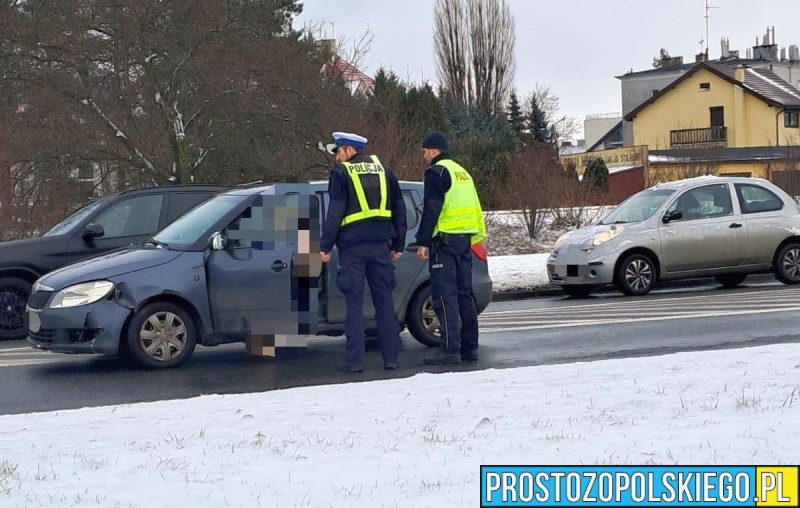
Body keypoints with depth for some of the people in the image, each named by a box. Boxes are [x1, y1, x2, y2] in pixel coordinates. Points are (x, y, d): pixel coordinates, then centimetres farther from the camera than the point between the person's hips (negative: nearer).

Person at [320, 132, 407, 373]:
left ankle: (355, 360, -3)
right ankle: (391, 357, 9)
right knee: (385, 301, 9)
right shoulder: (383, 171, 13)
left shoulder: (341, 173, -3)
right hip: (380, 245, 4)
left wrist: (326, 246, -5)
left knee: (354, 303, -1)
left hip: (352, 246, -4)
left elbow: (335, 213, -9)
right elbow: (399, 210, 15)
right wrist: (398, 244, 19)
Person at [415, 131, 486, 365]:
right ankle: (470, 348, 14)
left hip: (445, 240, -9)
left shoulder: (437, 172, -8)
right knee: (464, 294, 12)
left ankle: (450, 349, -13)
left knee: (445, 296, -9)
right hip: (464, 239, 9)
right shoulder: (462, 172, 20)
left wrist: (423, 241, -15)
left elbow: (431, 210, -15)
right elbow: (474, 207, 24)